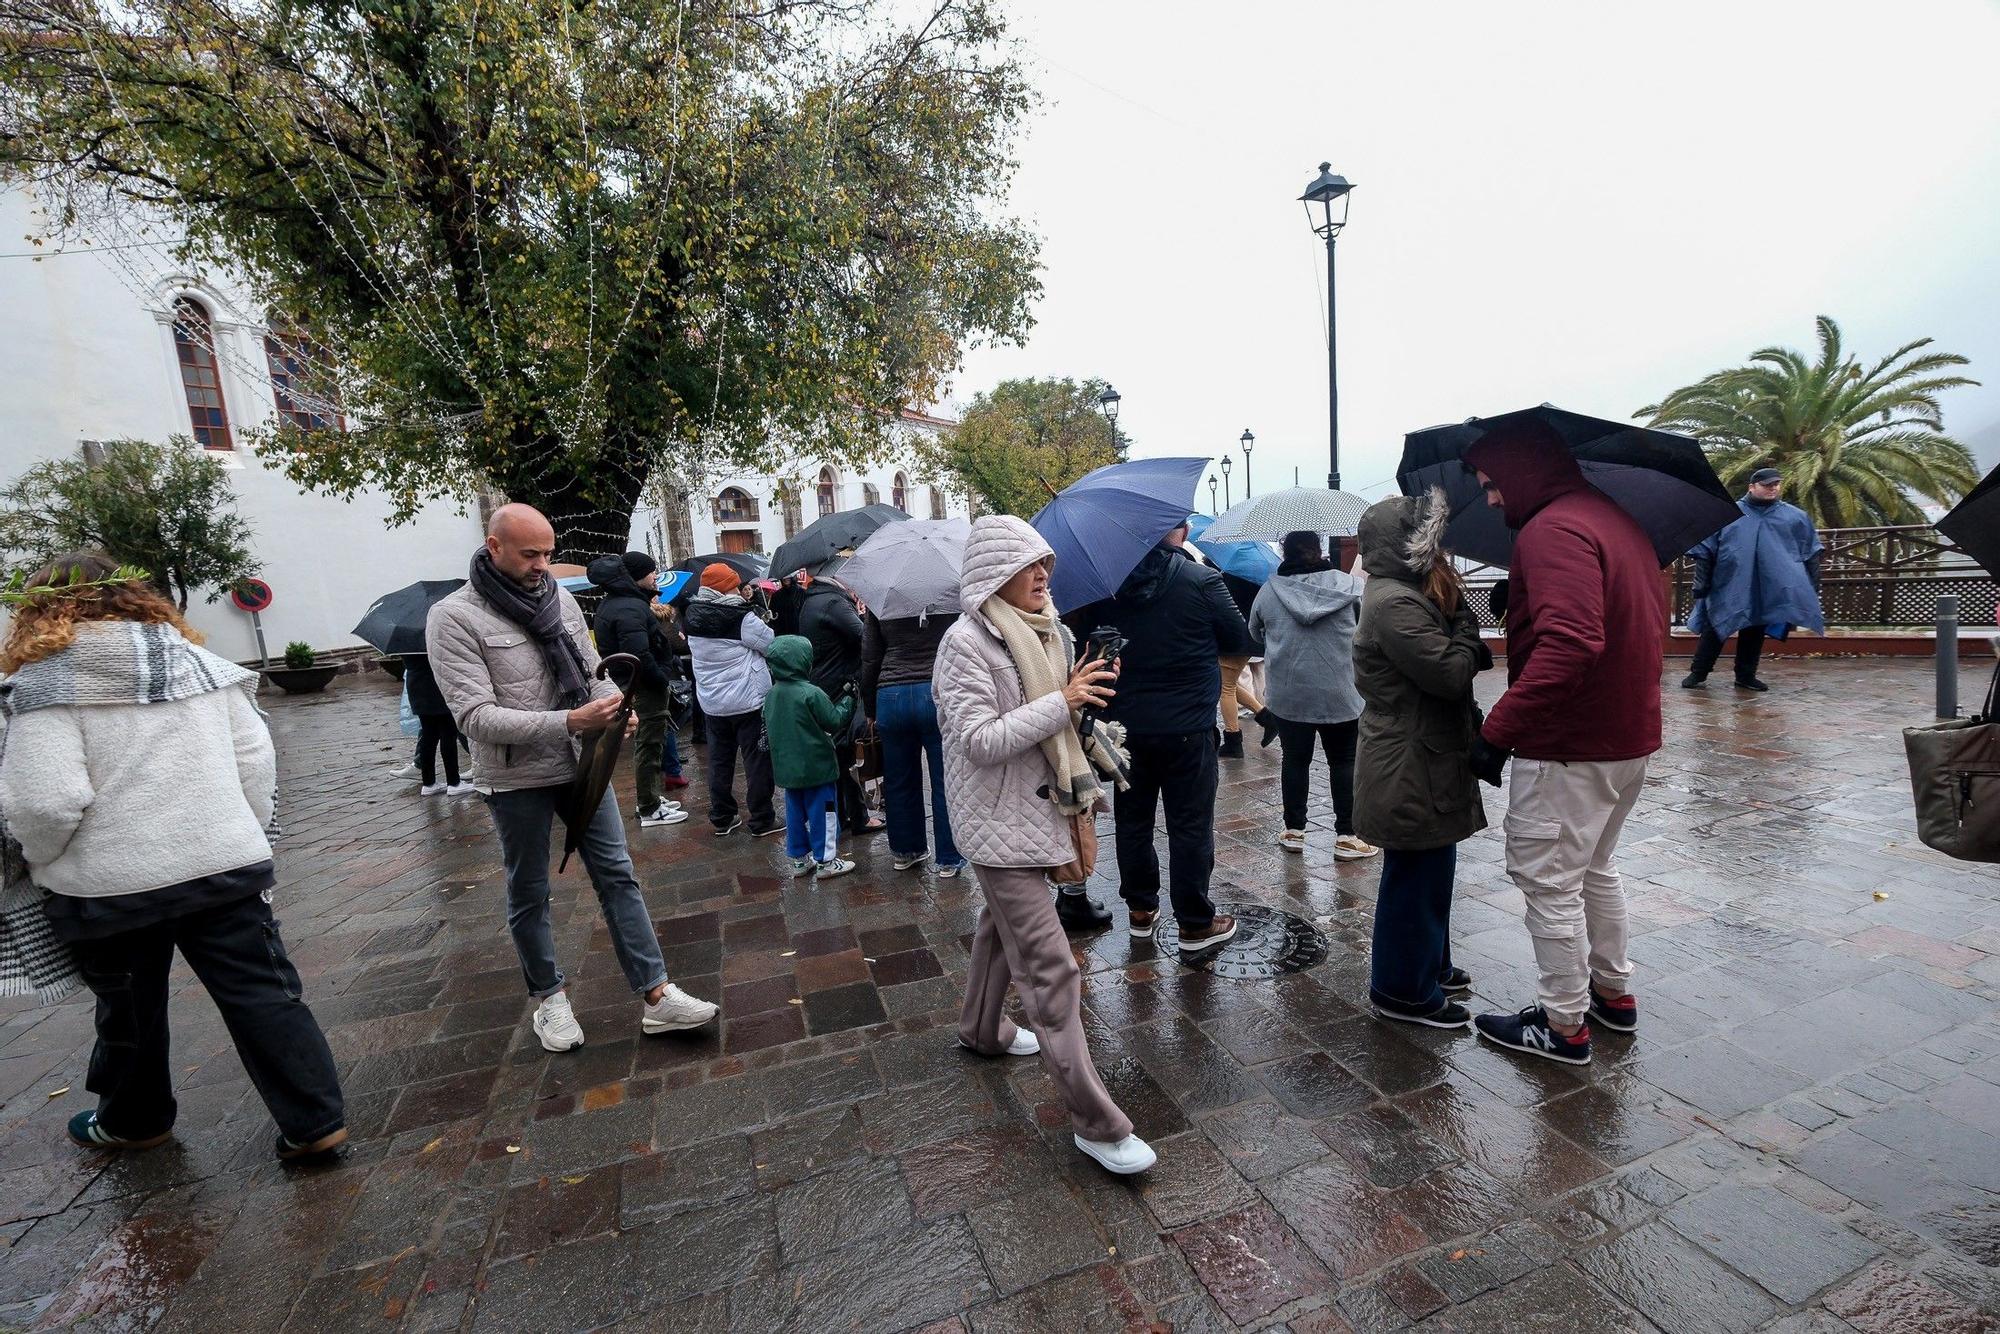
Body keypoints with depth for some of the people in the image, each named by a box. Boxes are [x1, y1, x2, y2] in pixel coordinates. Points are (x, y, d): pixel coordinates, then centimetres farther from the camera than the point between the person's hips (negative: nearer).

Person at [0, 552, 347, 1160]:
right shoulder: (196, 657, 5)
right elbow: (255, 758, 4)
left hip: (110, 883, -3)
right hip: (228, 865, 3)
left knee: (129, 1009, 20)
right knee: (265, 995, 7)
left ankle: (135, 1120, 42)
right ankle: (316, 1122, 10)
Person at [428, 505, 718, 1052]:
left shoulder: (559, 597, 3)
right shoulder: (454, 617, -12)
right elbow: (477, 715, -19)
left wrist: (614, 704, -12)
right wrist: (568, 721, -30)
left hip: (583, 766, 5)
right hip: (518, 780, -4)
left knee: (617, 875, 5)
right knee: (530, 894, 13)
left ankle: (655, 995, 13)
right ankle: (549, 998, 34)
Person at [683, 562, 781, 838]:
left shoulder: (694, 617, 1)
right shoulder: (742, 618, -18)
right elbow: (773, 645, -11)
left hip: (711, 703, 6)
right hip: (748, 701, -6)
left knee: (719, 761, 15)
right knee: (757, 762, 3)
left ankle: (721, 819, 23)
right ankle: (762, 821, 9)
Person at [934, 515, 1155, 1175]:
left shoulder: (1036, 633, 7)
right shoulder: (966, 640, -18)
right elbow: (978, 740, -24)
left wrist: (1075, 692, -4)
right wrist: (1060, 702, -25)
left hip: (1032, 809, 9)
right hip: (1000, 822, -9)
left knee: (1003, 924, 27)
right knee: (1050, 968, -5)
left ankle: (982, 1029, 51)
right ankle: (1096, 1124, 6)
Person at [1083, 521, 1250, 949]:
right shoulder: (1202, 580, -12)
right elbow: (1240, 640, -2)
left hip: (1126, 725, 4)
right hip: (1187, 727, -4)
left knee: (1132, 819, 16)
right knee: (1190, 826, 7)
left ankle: (1141, 910, 29)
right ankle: (1196, 923, 17)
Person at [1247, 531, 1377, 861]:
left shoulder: (1268, 590, -3)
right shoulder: (1348, 583, -4)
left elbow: (1255, 634, 11)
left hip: (1286, 694, 1)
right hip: (1340, 694, -1)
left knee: (1295, 759, 11)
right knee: (1344, 761, 10)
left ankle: (1293, 831, 18)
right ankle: (1346, 836, 13)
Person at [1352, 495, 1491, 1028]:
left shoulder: (1407, 593, 13)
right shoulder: (1394, 603, -21)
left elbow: (1449, 666, 19)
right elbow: (1450, 674, -23)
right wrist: (1467, 628, -9)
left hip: (1424, 760, 11)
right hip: (1409, 770, -11)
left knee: (1429, 870, 22)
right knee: (1416, 876, 2)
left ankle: (1429, 966, 40)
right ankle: (1404, 991, 17)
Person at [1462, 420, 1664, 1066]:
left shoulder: (1553, 529, -20)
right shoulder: (1618, 519, 13)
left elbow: (1569, 644, -32)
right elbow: (1649, 622, 22)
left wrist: (1499, 728, -30)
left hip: (1567, 747, -10)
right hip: (1629, 734, 10)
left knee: (1549, 882, 4)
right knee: (1593, 867, 25)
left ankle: (1564, 1025, 18)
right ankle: (1614, 993, 40)